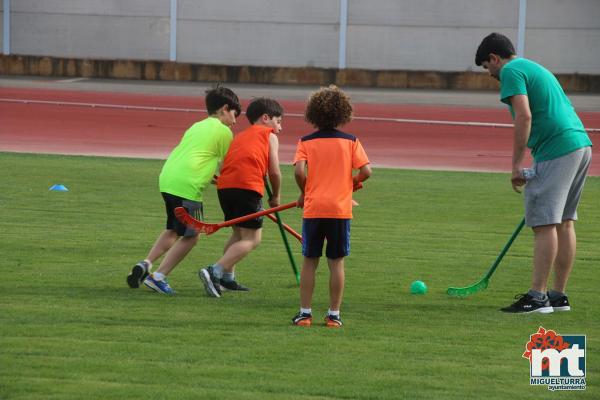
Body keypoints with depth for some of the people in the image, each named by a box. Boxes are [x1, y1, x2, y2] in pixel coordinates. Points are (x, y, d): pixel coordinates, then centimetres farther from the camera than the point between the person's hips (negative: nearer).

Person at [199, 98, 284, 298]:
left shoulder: (240, 136, 31)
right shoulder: (269, 135, 13)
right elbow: (274, 171, 7)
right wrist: (275, 196, 21)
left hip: (224, 185, 7)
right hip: (248, 186, -7)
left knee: (238, 233, 25)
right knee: (252, 239, -3)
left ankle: (227, 278, 26)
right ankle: (215, 271, -17)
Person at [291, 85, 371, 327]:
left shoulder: (306, 142, 0)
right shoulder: (351, 142, 1)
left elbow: (299, 171, -12)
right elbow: (366, 171, -6)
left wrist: (304, 193, 5)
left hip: (313, 208, 0)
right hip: (340, 208, 0)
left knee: (309, 262, 8)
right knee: (336, 262, 6)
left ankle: (305, 313, 8)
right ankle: (334, 315, 7)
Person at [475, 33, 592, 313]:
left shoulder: (512, 71, -3)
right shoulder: (536, 69, 26)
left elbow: (524, 115, -16)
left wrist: (516, 164, -14)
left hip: (556, 151, -10)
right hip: (581, 144, 10)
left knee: (544, 223, -9)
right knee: (564, 222, 12)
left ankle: (537, 297, -10)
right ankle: (559, 296, 15)